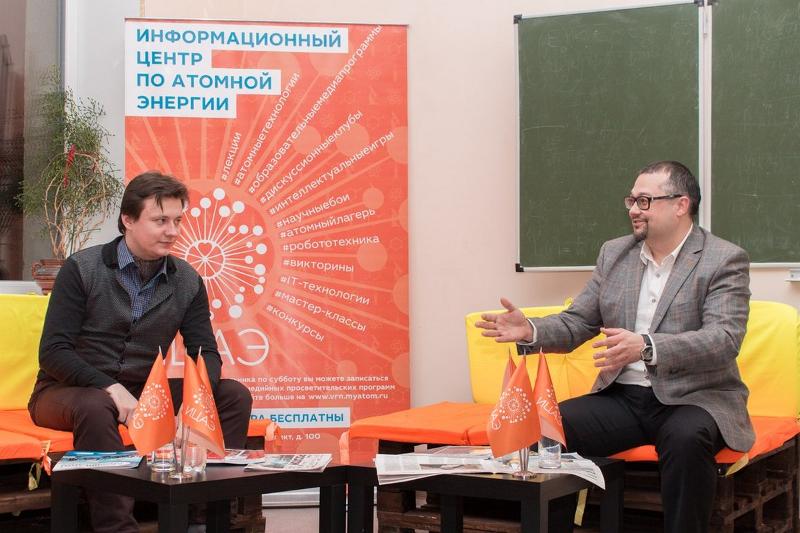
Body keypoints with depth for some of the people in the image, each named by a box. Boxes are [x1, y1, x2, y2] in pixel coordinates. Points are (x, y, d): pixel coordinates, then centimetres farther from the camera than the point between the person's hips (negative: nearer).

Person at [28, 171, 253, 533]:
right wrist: (112, 388, -29)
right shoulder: (82, 269, -10)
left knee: (234, 396, -12)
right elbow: (53, 352, -15)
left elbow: (206, 353, 1)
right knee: (95, 407, -40)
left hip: (144, 394, 4)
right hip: (68, 391, -4)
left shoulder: (187, 281, 2)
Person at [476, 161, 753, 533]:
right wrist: (531, 331, -12)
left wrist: (646, 347, -37)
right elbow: (576, 324, 11)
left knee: (686, 438, -37)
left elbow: (724, 339, -20)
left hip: (694, 398, -4)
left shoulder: (725, 261, -6)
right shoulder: (614, 254, 11)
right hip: (621, 397, 5)